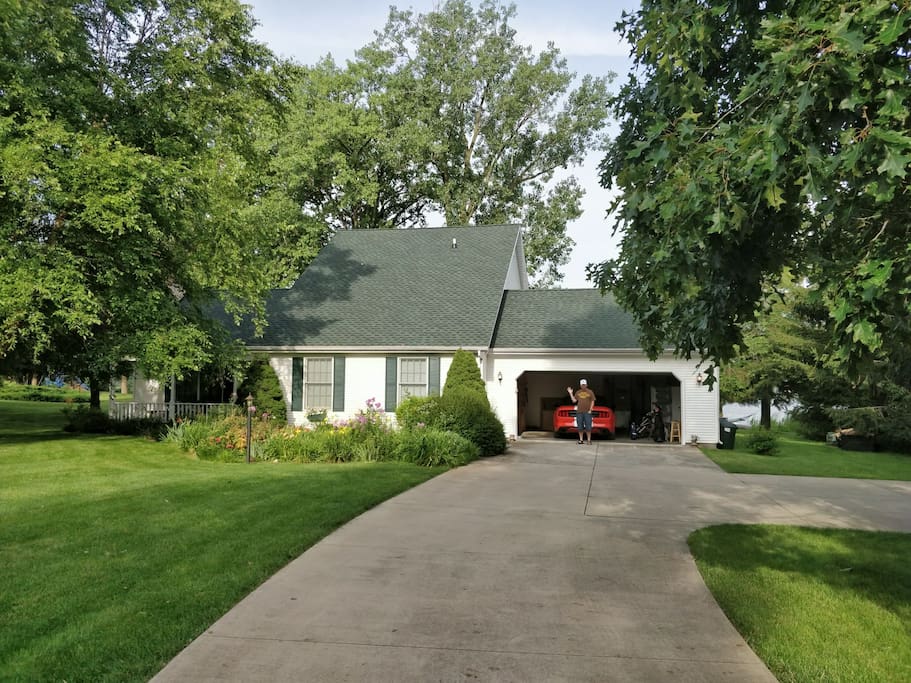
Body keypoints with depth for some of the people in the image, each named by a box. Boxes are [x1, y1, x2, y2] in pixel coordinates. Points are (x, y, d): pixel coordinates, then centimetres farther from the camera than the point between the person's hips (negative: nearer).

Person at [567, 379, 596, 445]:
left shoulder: (590, 392, 4)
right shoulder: (578, 392, 12)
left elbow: (592, 401, 2)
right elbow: (574, 400, 9)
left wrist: (590, 410, -7)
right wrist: (571, 393, 3)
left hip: (587, 412, -3)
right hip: (579, 412, 3)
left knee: (588, 427, -5)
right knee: (580, 427, 4)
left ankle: (589, 440, 0)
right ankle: (581, 440, 10)